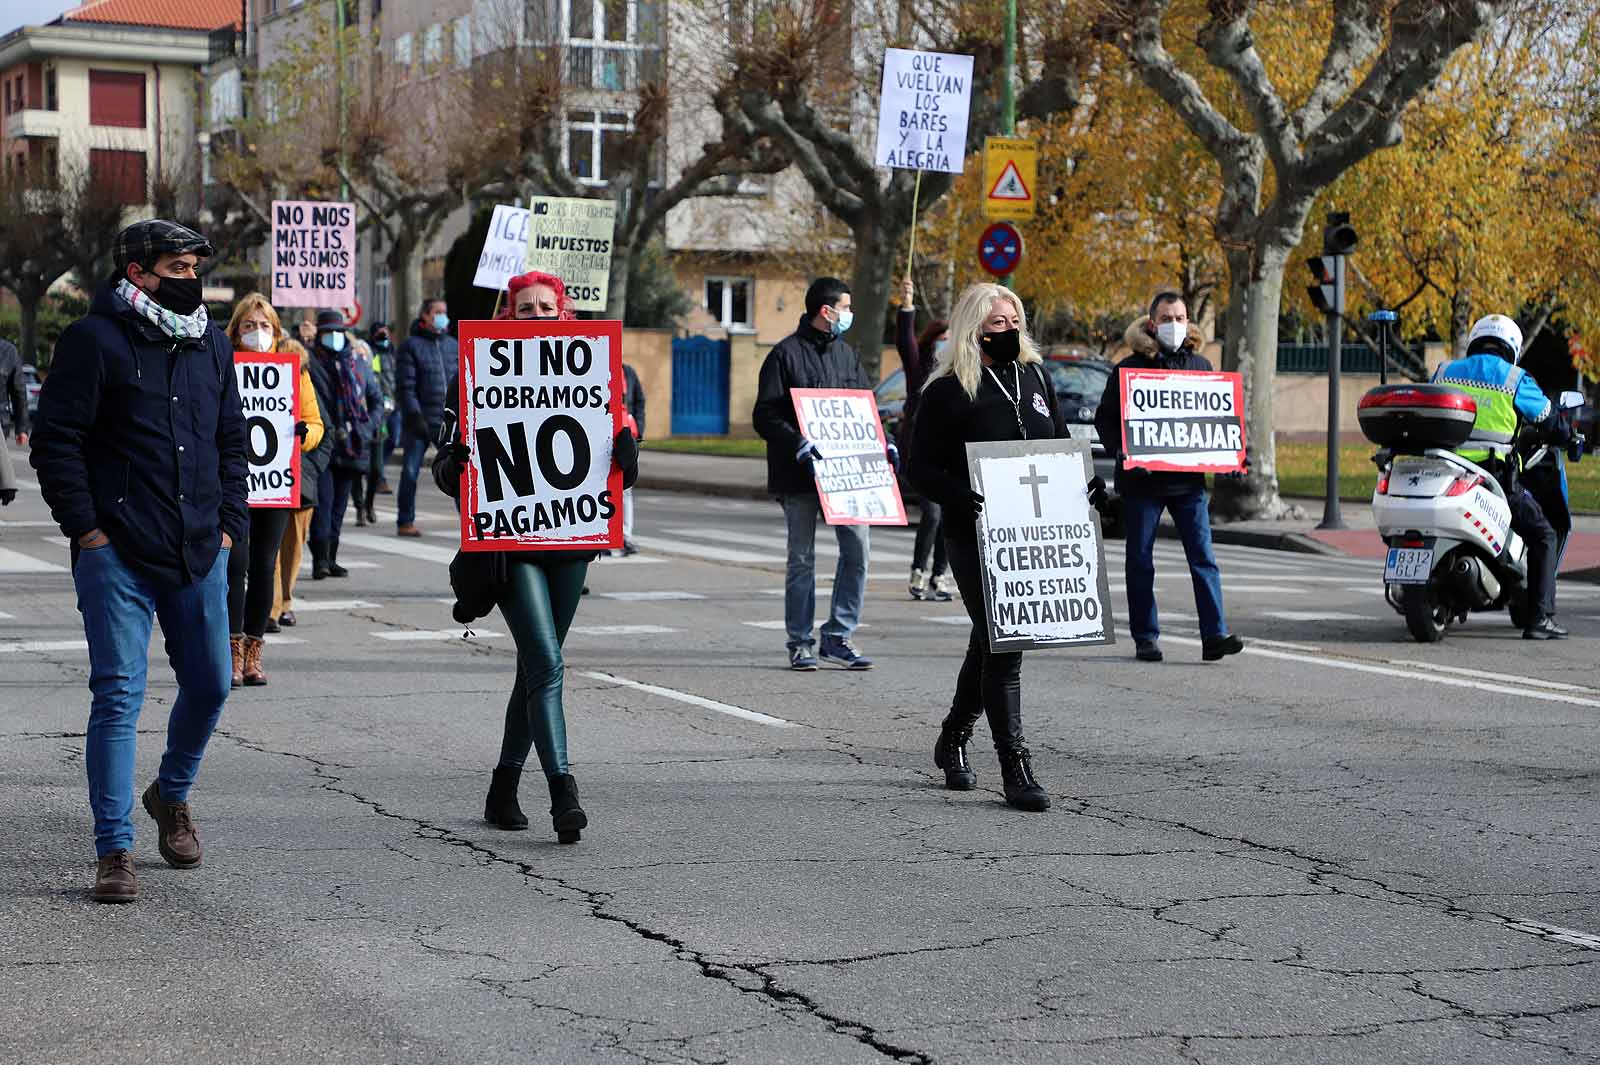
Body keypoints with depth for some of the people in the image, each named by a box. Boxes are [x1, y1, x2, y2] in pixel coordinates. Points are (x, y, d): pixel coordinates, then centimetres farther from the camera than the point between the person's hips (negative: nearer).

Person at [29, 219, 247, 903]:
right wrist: (86, 528, -12)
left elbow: (232, 441, 21)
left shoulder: (212, 346, 14)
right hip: (117, 556, -6)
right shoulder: (95, 340, -5)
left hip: (200, 556, 6)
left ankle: (172, 794, 38)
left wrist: (230, 524, 11)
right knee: (118, 694, -8)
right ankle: (114, 851, -3)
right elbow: (55, 440, -7)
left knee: (209, 684, 11)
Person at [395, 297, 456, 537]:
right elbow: (405, 386, -8)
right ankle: (405, 522, 10)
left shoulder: (453, 345, 13)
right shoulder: (411, 346, -2)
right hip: (420, 420, -4)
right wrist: (414, 415, -16)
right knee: (411, 471, 2)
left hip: (449, 421, 4)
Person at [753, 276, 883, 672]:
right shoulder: (786, 354, -5)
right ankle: (800, 643, 12)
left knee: (857, 550, -2)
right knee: (801, 559, 3)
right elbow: (766, 416, -10)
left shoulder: (846, 353, 15)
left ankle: (837, 637, 8)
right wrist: (799, 445, -24)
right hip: (799, 476, -5)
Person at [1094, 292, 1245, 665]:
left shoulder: (1200, 365, 11)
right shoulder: (1130, 368, 0)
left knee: (1203, 557, -7)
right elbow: (1104, 418, 1)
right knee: (1140, 561, 5)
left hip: (1189, 480, 2)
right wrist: (1121, 452, -15)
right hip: (1142, 480, -2)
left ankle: (1214, 635, -10)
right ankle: (1145, 638, 13)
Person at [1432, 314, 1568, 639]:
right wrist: (1567, 436, 31)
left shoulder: (1443, 373, 13)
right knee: (1542, 536, 10)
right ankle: (1539, 618, 0)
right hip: (1493, 476, -4)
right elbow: (1553, 425, 9)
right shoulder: (1516, 380, 3)